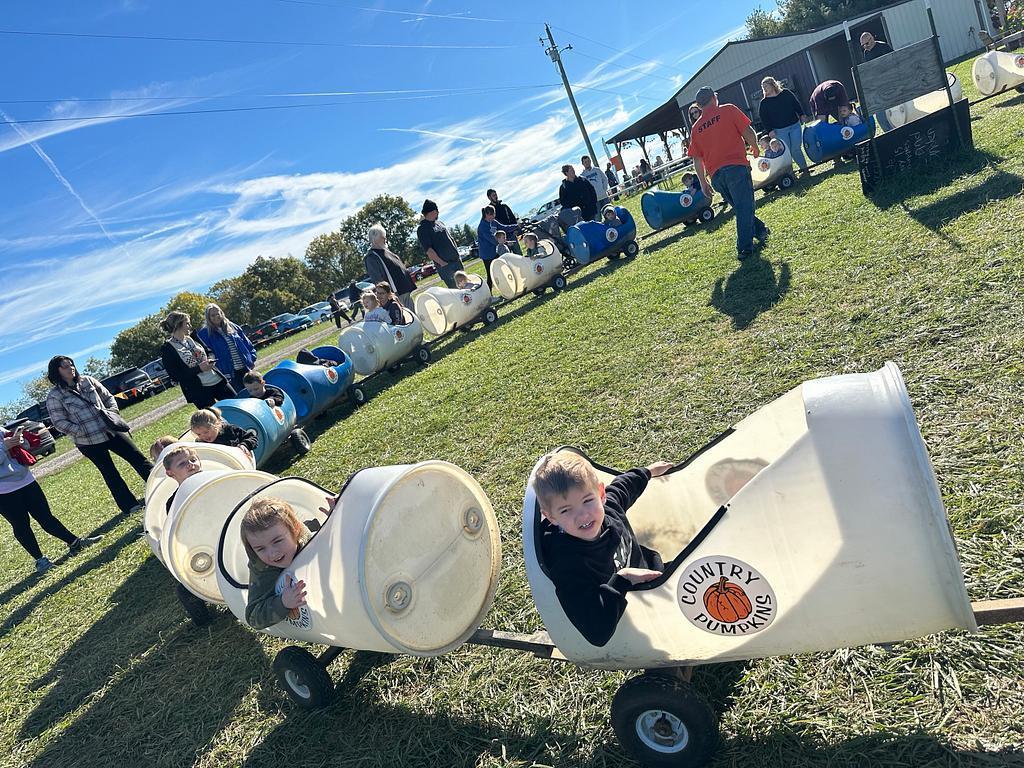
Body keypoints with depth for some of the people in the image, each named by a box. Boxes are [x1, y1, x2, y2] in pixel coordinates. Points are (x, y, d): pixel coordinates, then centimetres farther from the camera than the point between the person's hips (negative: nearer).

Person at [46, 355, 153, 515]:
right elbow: (59, 422, -8)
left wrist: (113, 413, -1)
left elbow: (108, 397, 14)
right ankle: (130, 505, 12)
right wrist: (82, 432, -16)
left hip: (111, 430, 4)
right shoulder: (54, 397, -6)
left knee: (138, 457, 5)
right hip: (88, 442, -4)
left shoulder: (87, 380, 7)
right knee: (110, 473, 4)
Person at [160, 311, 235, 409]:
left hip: (218, 381, 6)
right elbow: (175, 376, -13)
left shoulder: (190, 340, 10)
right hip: (199, 391, -6)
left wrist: (210, 360, -1)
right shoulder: (167, 349, -8)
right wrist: (199, 368, -19)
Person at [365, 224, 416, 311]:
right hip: (397, 294, -9)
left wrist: (411, 286, 23)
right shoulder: (371, 258, -13)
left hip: (407, 290, 9)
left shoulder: (386, 251, 16)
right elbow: (377, 279, -20)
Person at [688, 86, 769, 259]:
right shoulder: (728, 110, 5)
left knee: (739, 207, 19)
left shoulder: (696, 128, 16)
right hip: (736, 166, -5)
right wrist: (755, 148, 17)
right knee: (744, 206, -5)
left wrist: (703, 182, 19)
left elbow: (697, 159, 14)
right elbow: (748, 131, -1)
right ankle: (744, 247, -11)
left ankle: (760, 231, 27)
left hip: (715, 174, 5)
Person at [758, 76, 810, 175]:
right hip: (780, 131, -1)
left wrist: (802, 115, 4)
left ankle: (804, 168, 12)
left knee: (796, 149, -4)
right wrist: (769, 130, -10)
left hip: (795, 126, 1)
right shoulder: (764, 103, 1)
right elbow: (762, 118, -1)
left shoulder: (786, 93, 6)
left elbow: (796, 104, 13)